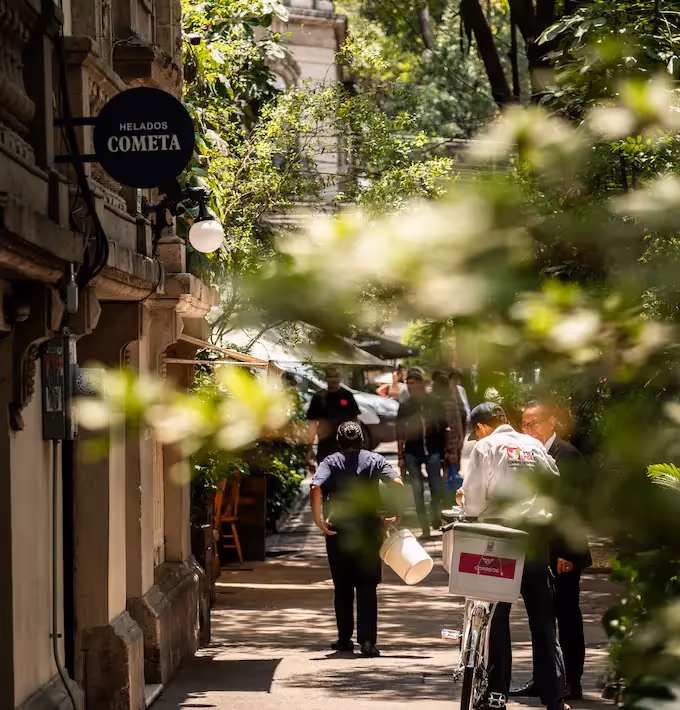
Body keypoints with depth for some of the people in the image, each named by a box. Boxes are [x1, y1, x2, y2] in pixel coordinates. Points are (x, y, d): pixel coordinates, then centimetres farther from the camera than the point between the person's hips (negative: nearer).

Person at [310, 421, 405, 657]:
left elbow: (315, 489, -15)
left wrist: (318, 519, -9)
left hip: (338, 530, 0)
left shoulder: (331, 462, 2)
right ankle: (367, 640, -10)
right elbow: (397, 484, -10)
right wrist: (398, 514, -1)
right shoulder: (374, 460, 4)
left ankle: (344, 639, 16)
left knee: (342, 587, 11)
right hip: (369, 529, 0)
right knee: (367, 588, 1)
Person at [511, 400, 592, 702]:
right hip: (540, 552, 8)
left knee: (567, 615, -1)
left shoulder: (566, 454, -12)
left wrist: (567, 552, -19)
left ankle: (572, 683, 4)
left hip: (562, 552, -8)